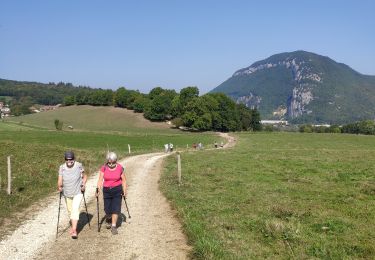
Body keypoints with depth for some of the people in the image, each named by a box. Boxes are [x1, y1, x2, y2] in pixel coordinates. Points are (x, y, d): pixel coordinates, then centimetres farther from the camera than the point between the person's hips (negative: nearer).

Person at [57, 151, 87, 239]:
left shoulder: (79, 166, -13)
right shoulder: (62, 168, -11)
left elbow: (84, 176, 0)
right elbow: (60, 180, -16)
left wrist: (83, 185, -14)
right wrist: (59, 187, -35)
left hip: (78, 192, -3)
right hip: (67, 193, 3)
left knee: (75, 209, -15)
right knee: (70, 210, 17)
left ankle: (74, 230, -14)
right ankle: (73, 226, 39)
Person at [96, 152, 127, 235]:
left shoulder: (120, 168, -6)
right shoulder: (104, 168, -6)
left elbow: (123, 180, 3)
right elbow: (100, 180, -7)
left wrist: (124, 191, 1)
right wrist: (98, 189, -20)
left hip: (117, 190, -1)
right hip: (107, 190, 1)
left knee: (116, 208, -8)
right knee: (107, 209, 5)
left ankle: (113, 226, 0)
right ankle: (108, 219, 38)